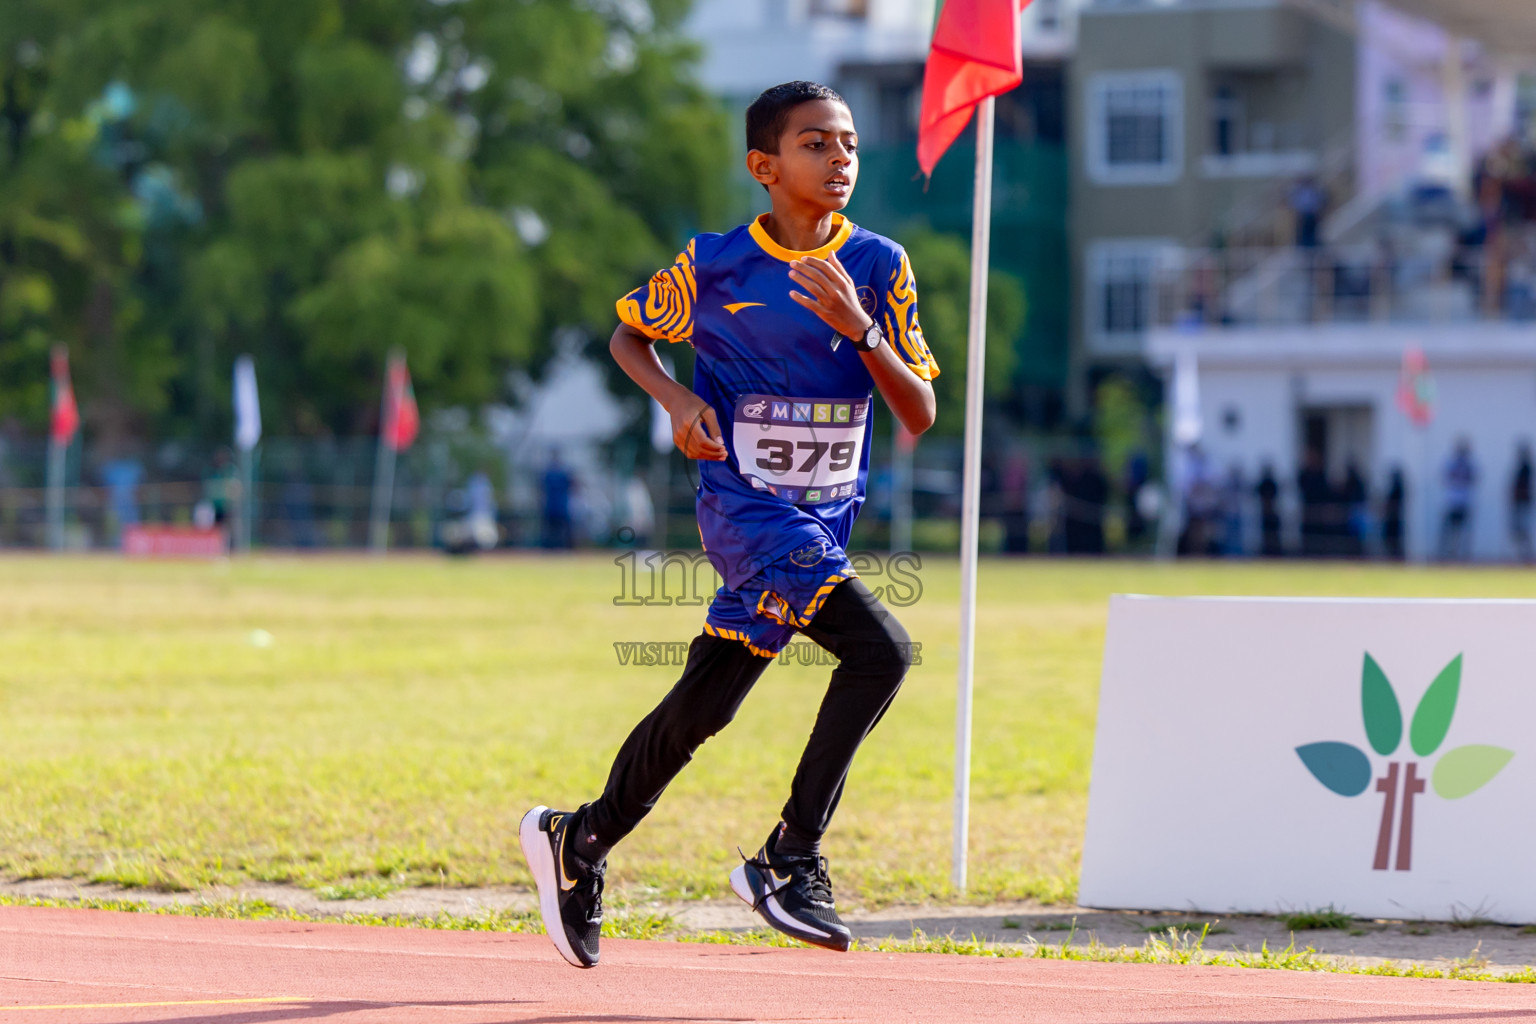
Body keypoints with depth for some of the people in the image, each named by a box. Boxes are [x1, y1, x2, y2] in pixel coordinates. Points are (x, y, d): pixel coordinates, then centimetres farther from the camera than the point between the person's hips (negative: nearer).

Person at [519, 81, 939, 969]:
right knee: (881, 650, -25)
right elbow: (628, 336, 12)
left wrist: (859, 328, -18)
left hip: (829, 519, 5)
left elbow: (921, 415, -3)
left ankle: (583, 841, 32)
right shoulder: (715, 264, -5)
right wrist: (677, 398, -7)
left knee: (702, 709, 9)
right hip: (746, 509, -5)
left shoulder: (878, 265, 1)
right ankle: (792, 858, -17)